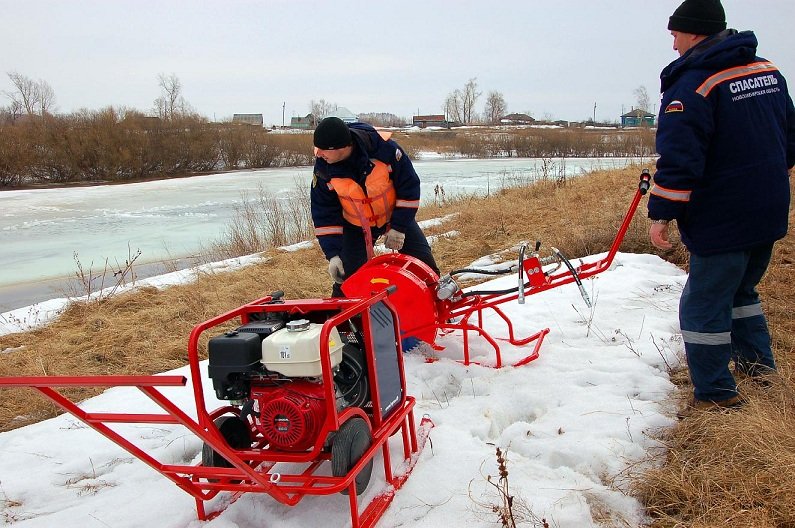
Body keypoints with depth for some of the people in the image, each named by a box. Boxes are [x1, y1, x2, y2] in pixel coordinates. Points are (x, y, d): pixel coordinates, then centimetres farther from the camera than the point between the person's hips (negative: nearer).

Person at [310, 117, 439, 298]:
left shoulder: (384, 148, -30)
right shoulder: (323, 168, -22)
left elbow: (410, 186, -17)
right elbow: (323, 212, -11)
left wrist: (399, 227, -15)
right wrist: (332, 254, -17)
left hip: (395, 216, 0)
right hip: (354, 225, 0)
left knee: (425, 265, 2)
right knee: (348, 276, -10)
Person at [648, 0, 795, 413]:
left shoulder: (692, 84, -17)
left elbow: (679, 158, -23)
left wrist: (661, 213, -18)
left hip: (722, 222, -9)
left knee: (704, 305, 1)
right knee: (741, 289, 26)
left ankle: (715, 394, 8)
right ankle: (757, 362, 36)